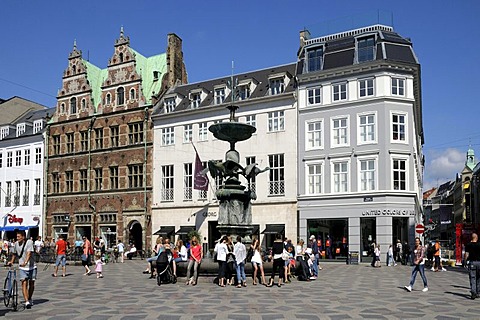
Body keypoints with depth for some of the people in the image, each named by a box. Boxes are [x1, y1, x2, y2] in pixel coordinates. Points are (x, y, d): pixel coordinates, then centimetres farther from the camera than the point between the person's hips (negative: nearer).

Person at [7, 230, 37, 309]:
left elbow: (29, 253, -25)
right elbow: (14, 254, 21)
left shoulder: (29, 242, -13)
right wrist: (11, 261, 15)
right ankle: (27, 302, -17)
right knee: (24, 283, -12)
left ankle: (30, 299, 30)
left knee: (31, 283, 8)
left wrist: (25, 262, -37)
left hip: (31, 266, -2)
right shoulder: (16, 244, 2)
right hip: (22, 268, 2)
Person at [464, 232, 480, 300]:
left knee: (472, 279, -1)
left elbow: (466, 254, -5)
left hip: (472, 262, -1)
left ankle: (473, 293, -15)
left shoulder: (468, 245, -3)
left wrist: (465, 261, 5)